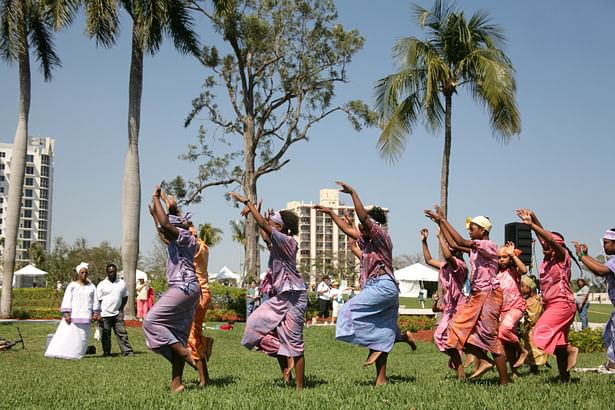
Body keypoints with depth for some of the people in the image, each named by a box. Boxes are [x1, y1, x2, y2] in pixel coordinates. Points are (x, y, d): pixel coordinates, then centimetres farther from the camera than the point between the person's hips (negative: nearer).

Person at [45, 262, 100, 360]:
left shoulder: (92, 287, 12)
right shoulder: (72, 286, 2)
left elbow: (95, 301, 14)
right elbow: (67, 300, -2)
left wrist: (95, 313, 4)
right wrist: (66, 314, -11)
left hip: (86, 317, 3)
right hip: (73, 315, -3)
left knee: (82, 336, 0)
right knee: (67, 334, -8)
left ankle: (76, 354, 4)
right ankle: (58, 353, -8)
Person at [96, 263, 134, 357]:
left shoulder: (122, 283, 7)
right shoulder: (102, 285, 0)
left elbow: (125, 297, 15)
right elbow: (98, 300, 0)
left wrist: (121, 308, 2)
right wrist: (98, 314, -5)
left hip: (117, 314, 2)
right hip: (105, 314, -1)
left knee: (122, 332, -3)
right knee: (105, 335, 4)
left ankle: (127, 351, -4)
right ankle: (106, 352, 13)